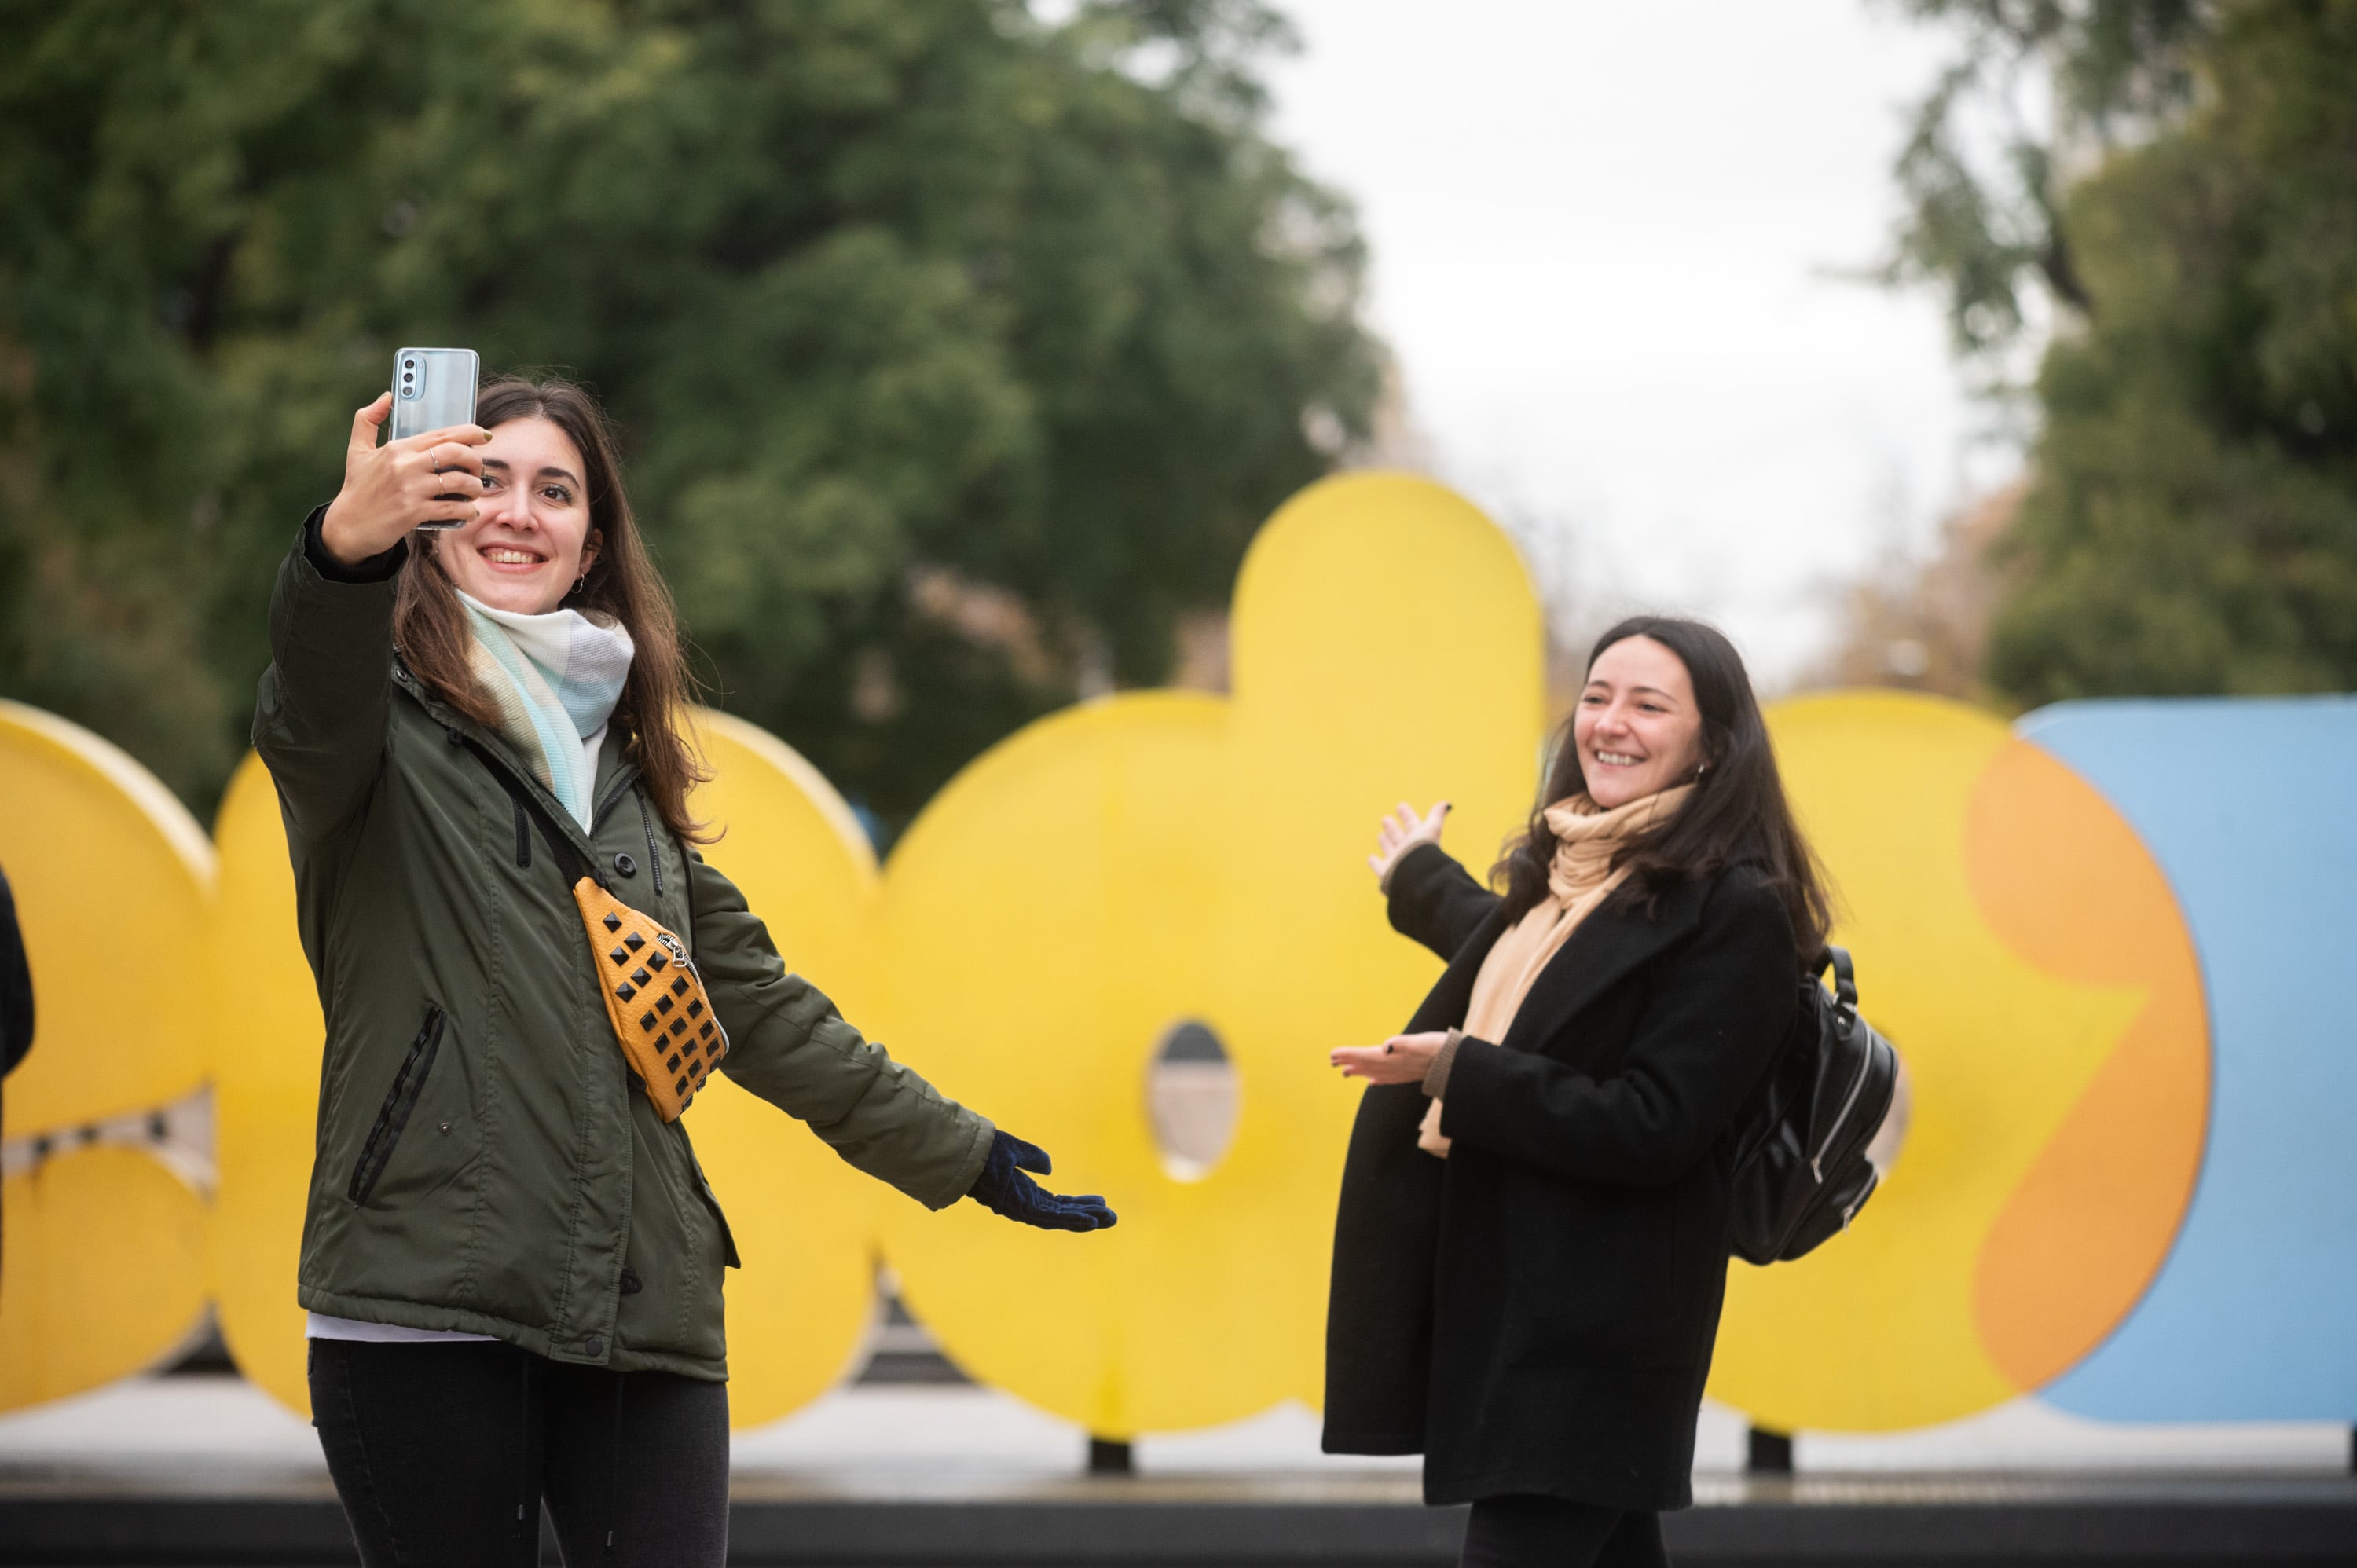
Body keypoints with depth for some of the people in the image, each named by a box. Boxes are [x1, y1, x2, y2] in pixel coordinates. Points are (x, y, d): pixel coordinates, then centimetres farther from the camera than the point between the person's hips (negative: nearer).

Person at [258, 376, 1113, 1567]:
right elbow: (310, 714, -23)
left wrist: (954, 1153, 30)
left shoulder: (622, 757, 22)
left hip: (640, 1310, 5)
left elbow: (749, 996, 28)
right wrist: (347, 540, -46)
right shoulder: (379, 718, 3)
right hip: (427, 1300, -5)